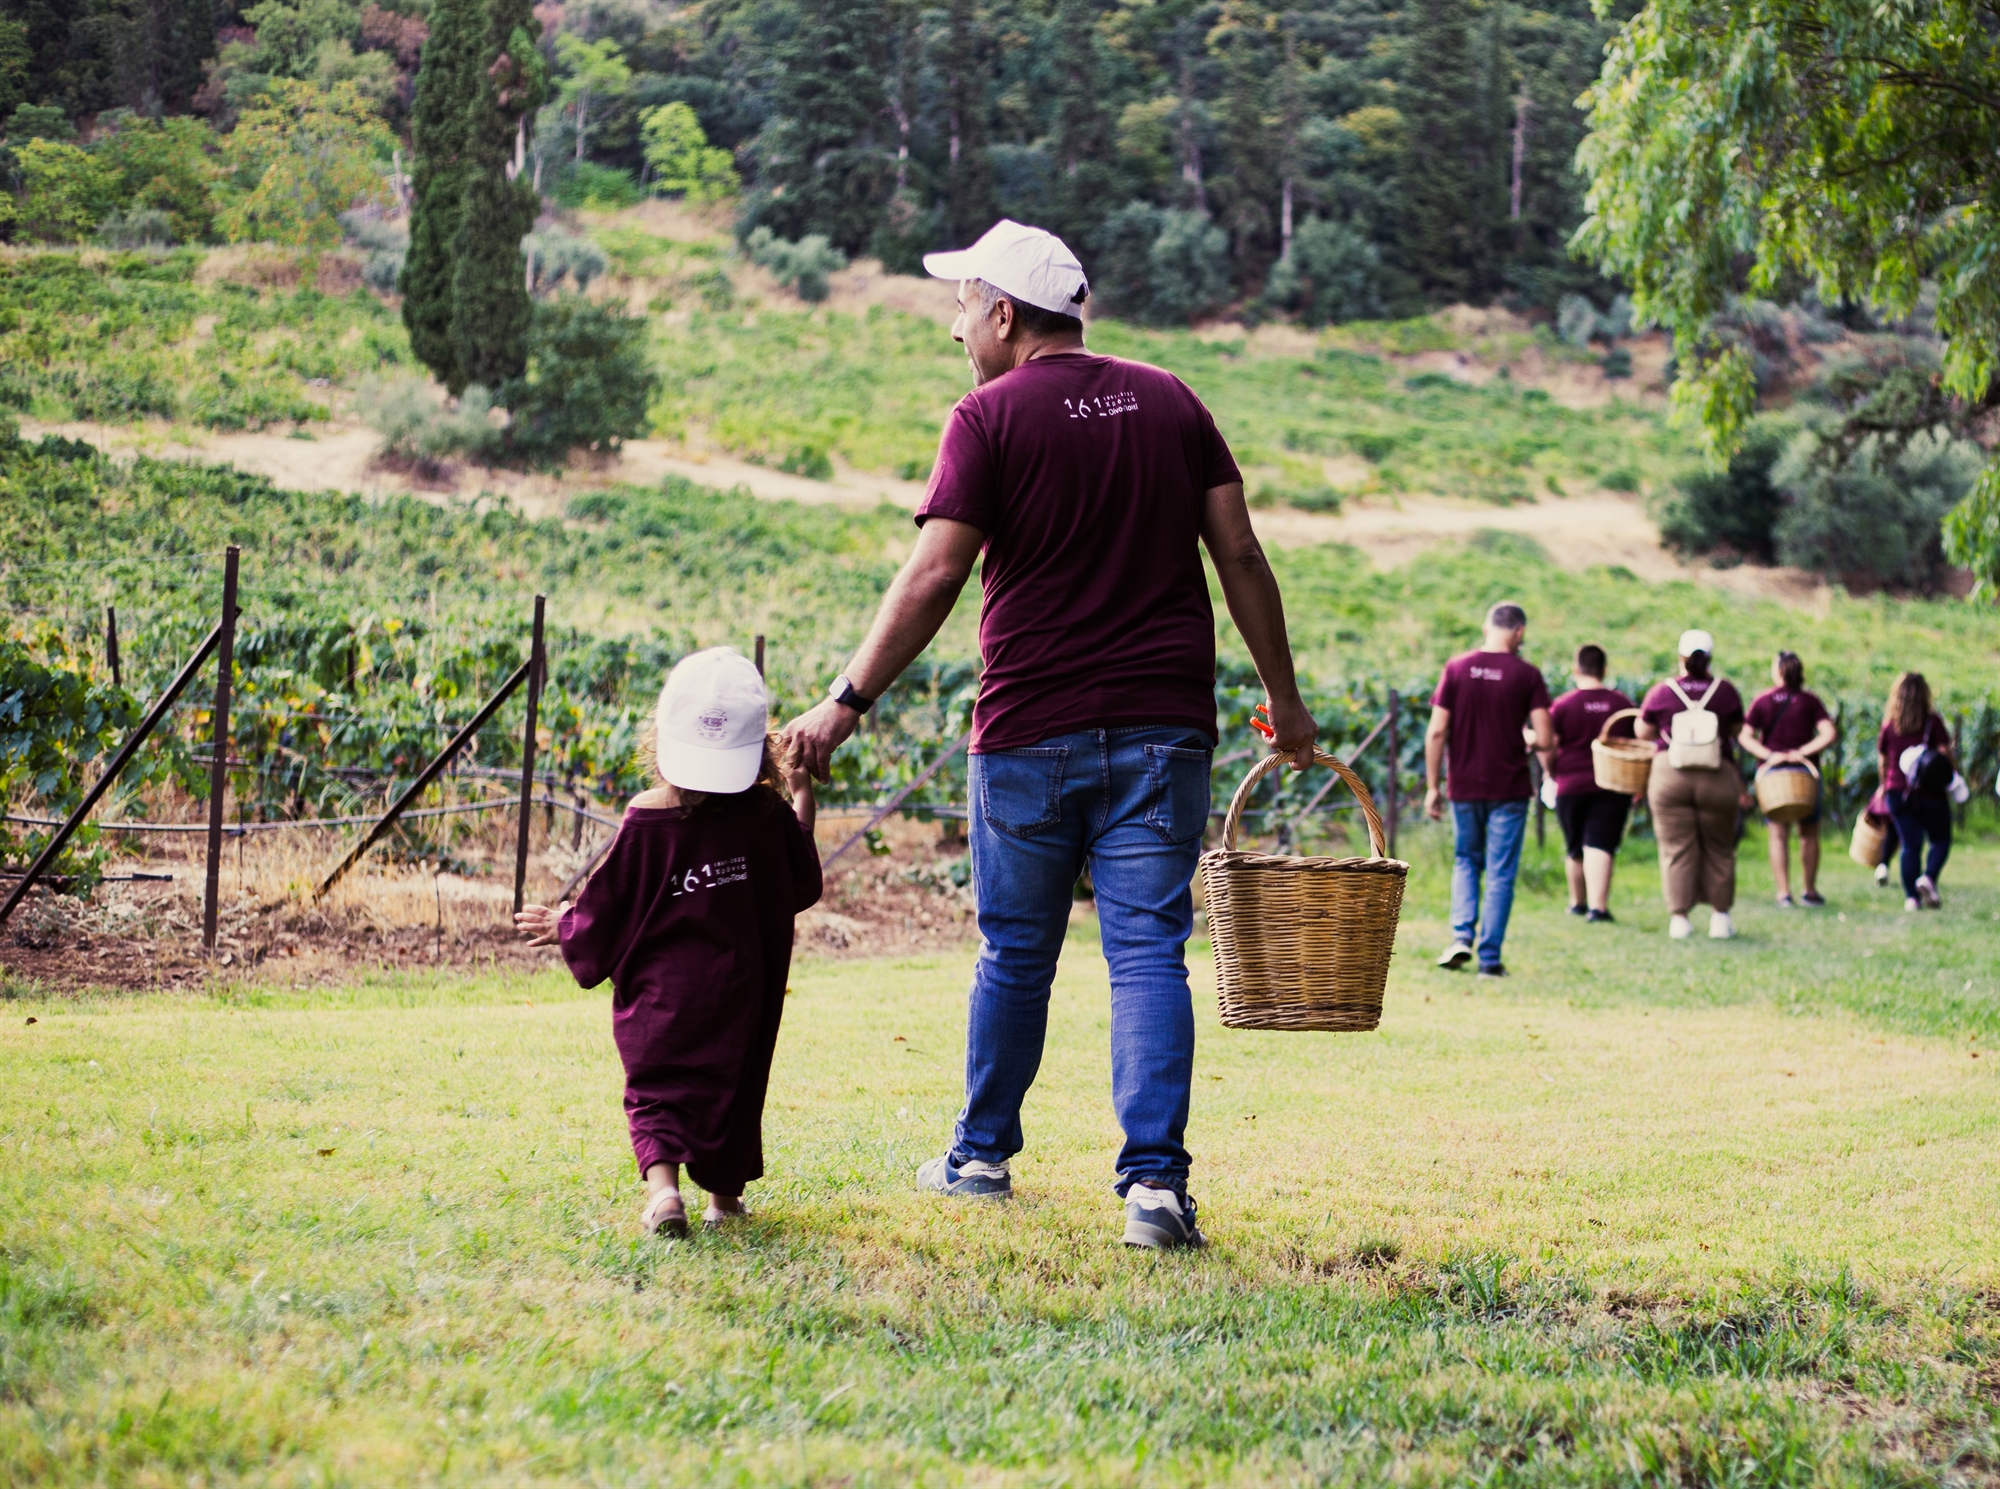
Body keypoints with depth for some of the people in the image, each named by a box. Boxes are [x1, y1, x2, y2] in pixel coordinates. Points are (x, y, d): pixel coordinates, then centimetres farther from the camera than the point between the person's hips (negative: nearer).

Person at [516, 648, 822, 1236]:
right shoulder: (769, 814, -7)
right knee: (732, 1083, 18)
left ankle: (661, 1184, -20)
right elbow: (802, 886, 10)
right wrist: (802, 802, 16)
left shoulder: (644, 822, -11)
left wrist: (564, 927, 18)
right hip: (740, 990, 2)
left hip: (659, 993, -2)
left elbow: (606, 913, -3)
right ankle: (725, 1193, 25)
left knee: (655, 1089, 4)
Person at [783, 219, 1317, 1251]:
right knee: (1149, 953, -1)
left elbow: (934, 577, -12)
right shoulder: (1169, 402, 9)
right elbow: (1239, 556, 8)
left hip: (1031, 735, -2)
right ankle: (1155, 1183, -11)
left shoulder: (990, 419, -4)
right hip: (1162, 731, 2)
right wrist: (1283, 699, 15)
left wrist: (847, 703, -9)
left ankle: (982, 1156, 27)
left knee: (1015, 955, 13)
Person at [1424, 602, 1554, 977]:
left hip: (1464, 787, 2)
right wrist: (1532, 741, 12)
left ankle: (1461, 936, 1)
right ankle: (1489, 957, 4)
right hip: (1509, 789, -2)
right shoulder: (1528, 675, -7)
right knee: (1501, 873, 6)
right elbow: (1544, 739, -12)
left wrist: (1432, 786, 1)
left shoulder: (1456, 669, -2)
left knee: (1466, 862, 19)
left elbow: (1436, 732, -5)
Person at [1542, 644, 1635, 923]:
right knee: (1601, 847, -5)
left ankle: (1577, 902, 31)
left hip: (1572, 786, 0)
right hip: (1613, 787, 1)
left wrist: (1552, 774, 12)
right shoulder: (1622, 704, 3)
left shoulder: (1563, 705, -6)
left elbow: (1547, 749, -7)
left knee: (1575, 849, 15)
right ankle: (1598, 906, -19)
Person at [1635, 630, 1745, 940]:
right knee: (1719, 849, 12)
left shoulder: (1662, 693, -3)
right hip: (1718, 779, 0)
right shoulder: (1726, 691, -3)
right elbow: (1737, 731, 9)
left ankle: (1679, 917, 1)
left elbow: (1642, 732, 8)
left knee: (1677, 849, 3)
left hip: (1670, 776, 0)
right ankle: (1720, 914, 13)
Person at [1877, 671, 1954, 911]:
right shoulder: (1932, 722, -5)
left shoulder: (1889, 724, 4)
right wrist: (1951, 775, 7)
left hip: (1898, 792, 3)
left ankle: (1911, 897, -1)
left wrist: (1886, 785, 23)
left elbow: (1882, 760, 10)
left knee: (1910, 845, 6)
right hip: (1930, 792, -3)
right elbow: (1944, 752, -9)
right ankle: (1928, 877, -17)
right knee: (1940, 840, 9)